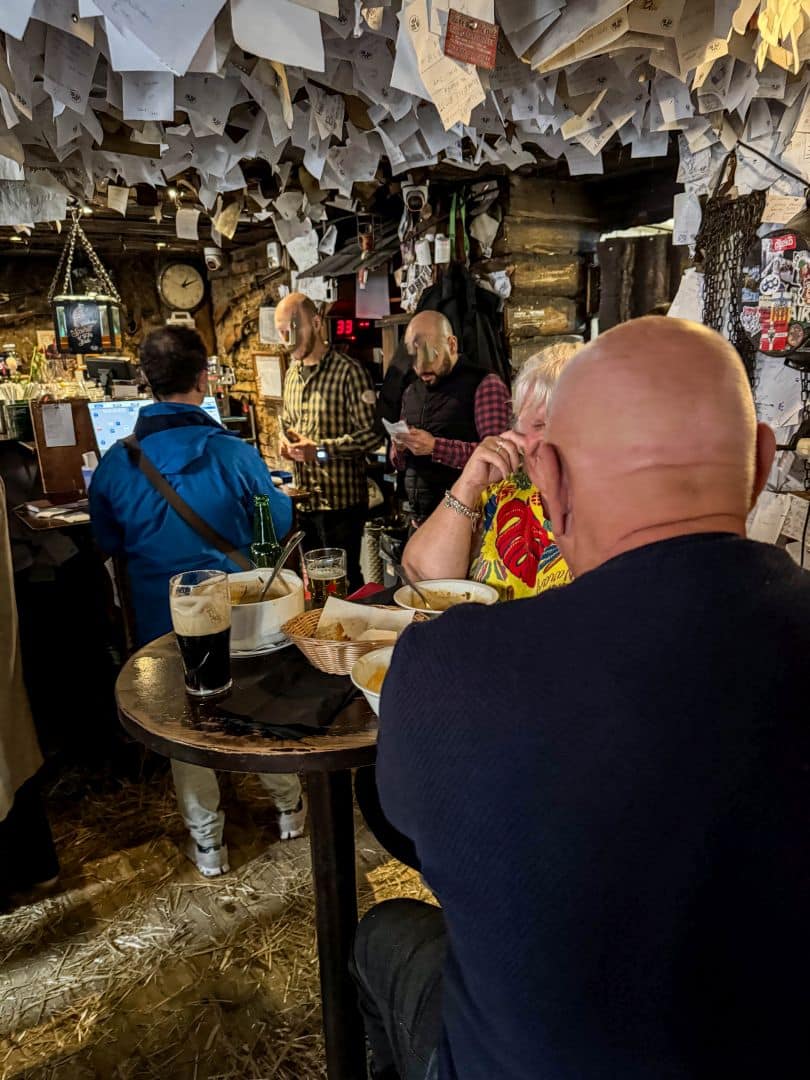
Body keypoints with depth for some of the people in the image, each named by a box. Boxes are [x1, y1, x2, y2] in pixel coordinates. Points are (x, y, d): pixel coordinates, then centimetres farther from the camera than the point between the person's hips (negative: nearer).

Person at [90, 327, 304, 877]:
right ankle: (290, 805, 39)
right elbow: (281, 524, -4)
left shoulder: (117, 462, -11)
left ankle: (207, 841, 32)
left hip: (163, 620, 1)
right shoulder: (235, 452, -16)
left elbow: (106, 541, 4)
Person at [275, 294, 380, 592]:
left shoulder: (347, 371, -12)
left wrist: (320, 450, -22)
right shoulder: (292, 374, 12)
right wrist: (286, 442, 3)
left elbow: (371, 434, -17)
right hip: (305, 498, 7)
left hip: (341, 499, -7)